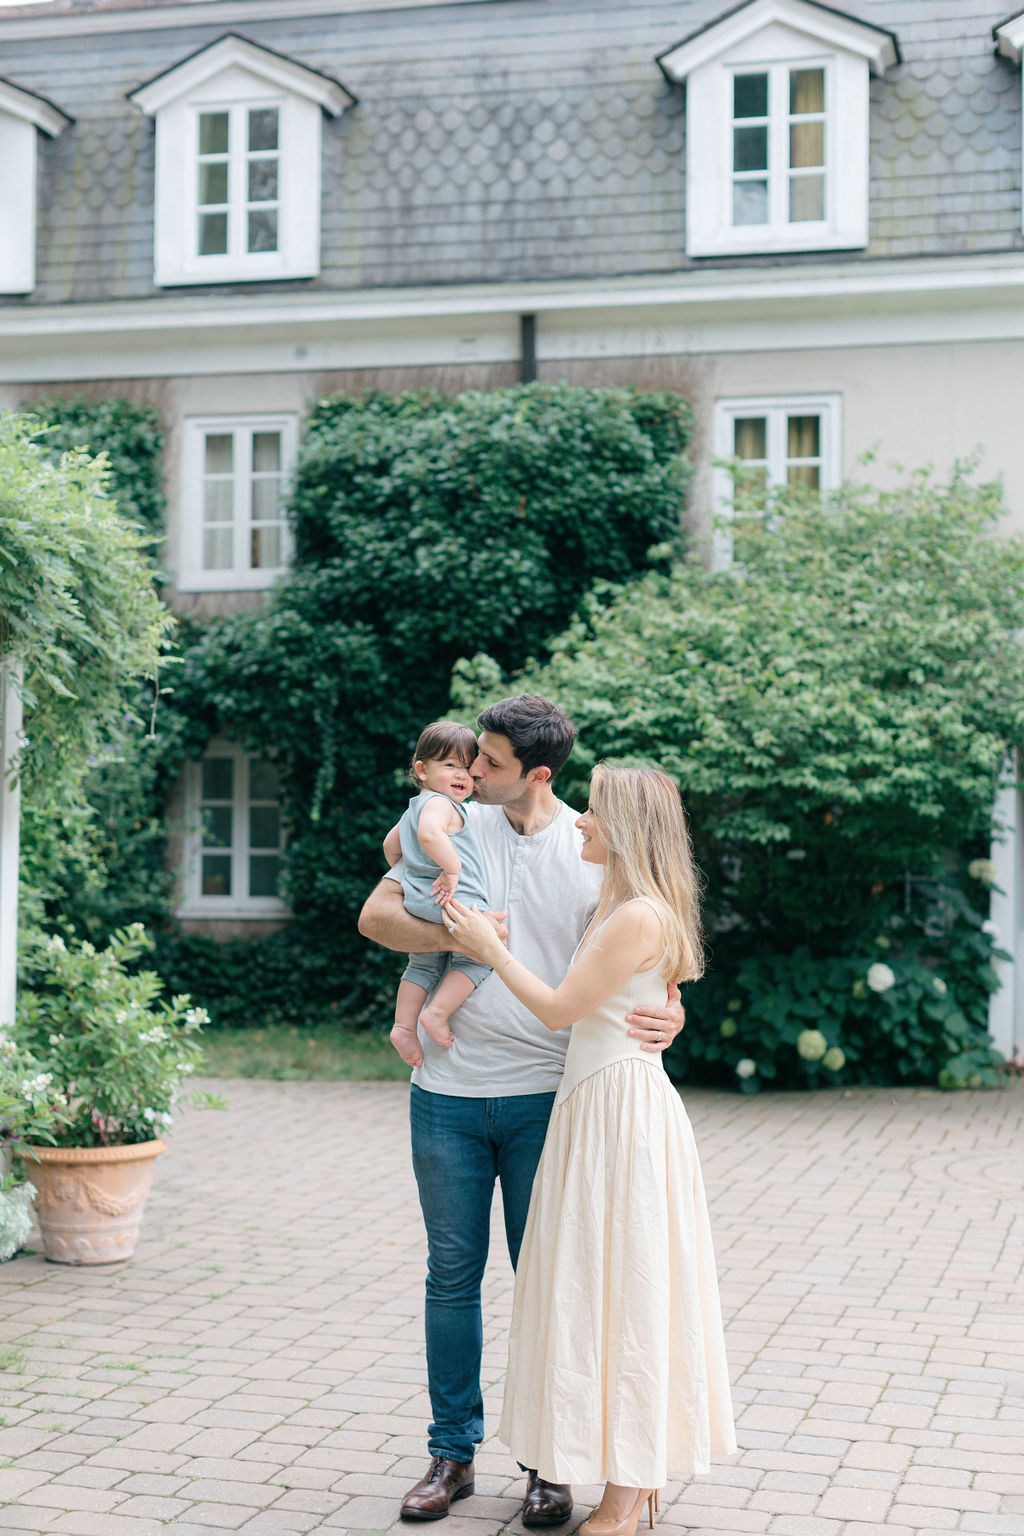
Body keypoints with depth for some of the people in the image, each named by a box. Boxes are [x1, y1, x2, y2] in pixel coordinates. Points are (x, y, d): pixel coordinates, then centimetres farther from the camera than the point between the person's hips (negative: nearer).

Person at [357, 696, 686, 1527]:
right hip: (448, 1092, 2)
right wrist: (453, 935, -17)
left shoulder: (594, 851, -2)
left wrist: (669, 1013, -22)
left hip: (543, 1094, -2)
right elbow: (375, 914, 1)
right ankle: (453, 1453, 21)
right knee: (453, 1272, 9)